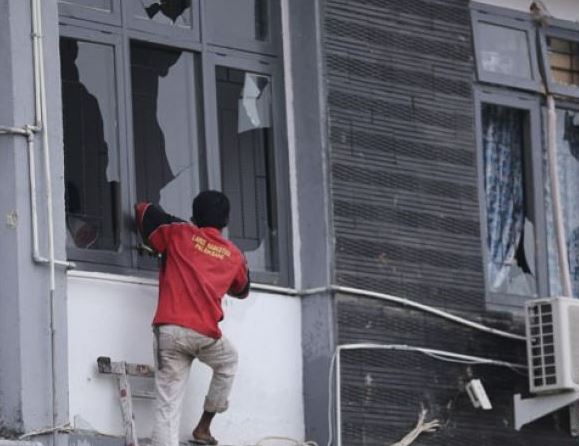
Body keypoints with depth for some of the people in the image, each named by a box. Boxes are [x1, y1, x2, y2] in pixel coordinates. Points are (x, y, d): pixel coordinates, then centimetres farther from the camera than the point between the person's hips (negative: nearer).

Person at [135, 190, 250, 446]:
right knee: (228, 362, 35)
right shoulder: (234, 255, 17)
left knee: (167, 408, -2)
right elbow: (242, 290, 35)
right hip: (206, 334, 1)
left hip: (170, 331, -1)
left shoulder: (179, 233, 12)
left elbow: (143, 210, 25)